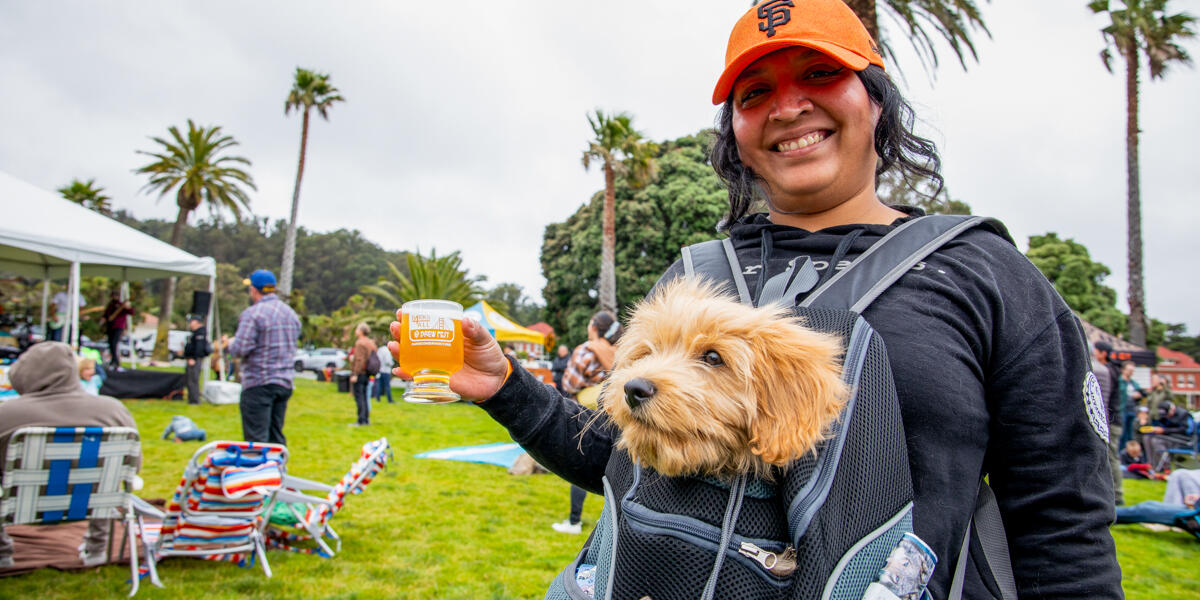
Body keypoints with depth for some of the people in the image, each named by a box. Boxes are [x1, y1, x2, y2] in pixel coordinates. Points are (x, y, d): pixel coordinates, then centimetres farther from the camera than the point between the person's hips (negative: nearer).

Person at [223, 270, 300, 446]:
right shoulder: (290, 313, 13)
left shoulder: (252, 314, -11)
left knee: (256, 439, -4)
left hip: (259, 384, -7)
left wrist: (229, 343, 4)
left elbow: (241, 348, -18)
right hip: (285, 382, 7)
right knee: (276, 436, 14)